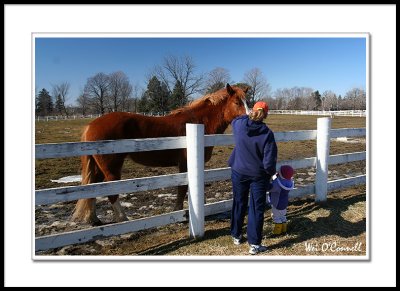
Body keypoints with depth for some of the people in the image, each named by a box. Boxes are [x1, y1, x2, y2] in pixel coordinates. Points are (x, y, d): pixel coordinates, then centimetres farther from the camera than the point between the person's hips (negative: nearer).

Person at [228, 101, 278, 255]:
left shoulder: (239, 125, -10)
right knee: (257, 208, 8)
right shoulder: (267, 133, -19)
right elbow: (269, 162, -20)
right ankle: (254, 244, 14)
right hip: (259, 176, -3)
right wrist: (272, 172, 1)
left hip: (239, 172, 4)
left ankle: (236, 235, 35)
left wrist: (248, 116, 30)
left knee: (239, 204, 20)